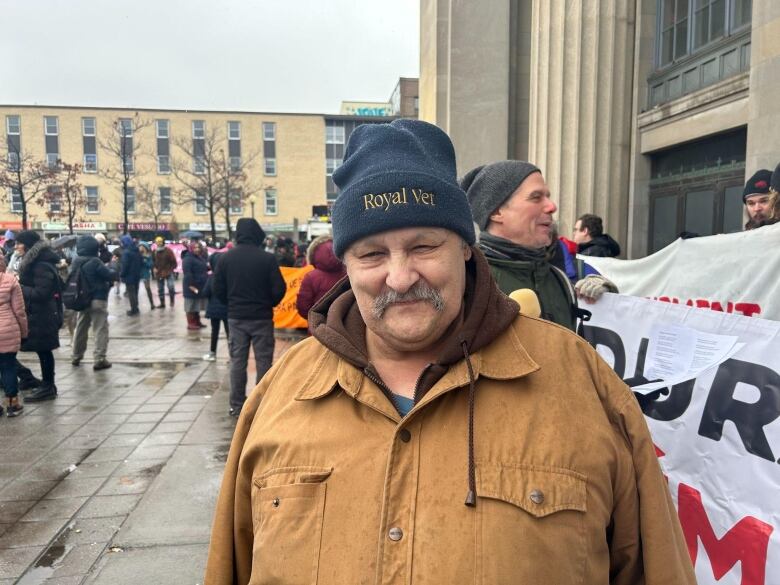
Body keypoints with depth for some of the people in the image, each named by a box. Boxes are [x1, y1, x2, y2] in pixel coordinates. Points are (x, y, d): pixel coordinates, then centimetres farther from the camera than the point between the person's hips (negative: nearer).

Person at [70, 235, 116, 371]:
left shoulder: (76, 262, 5)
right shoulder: (95, 262, -18)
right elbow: (111, 275, -15)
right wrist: (113, 268, 8)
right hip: (98, 300, -7)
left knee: (81, 328, 19)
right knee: (100, 330, -3)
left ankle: (76, 356, 30)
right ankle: (99, 359, -6)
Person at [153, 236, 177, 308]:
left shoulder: (168, 251, -8)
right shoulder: (155, 252, 6)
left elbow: (174, 262, -6)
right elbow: (153, 262, 19)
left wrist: (170, 270, -12)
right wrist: (154, 268, 2)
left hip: (168, 273, -5)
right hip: (159, 273, 5)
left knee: (171, 287, -19)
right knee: (160, 289, 11)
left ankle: (172, 301, 0)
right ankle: (162, 303, 23)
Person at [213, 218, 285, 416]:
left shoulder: (226, 258, -3)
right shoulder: (267, 258, -13)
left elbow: (218, 289, -1)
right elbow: (279, 289, -11)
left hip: (236, 317, 3)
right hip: (261, 317, -3)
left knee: (237, 361, 12)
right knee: (263, 361, 7)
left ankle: (237, 405, 17)